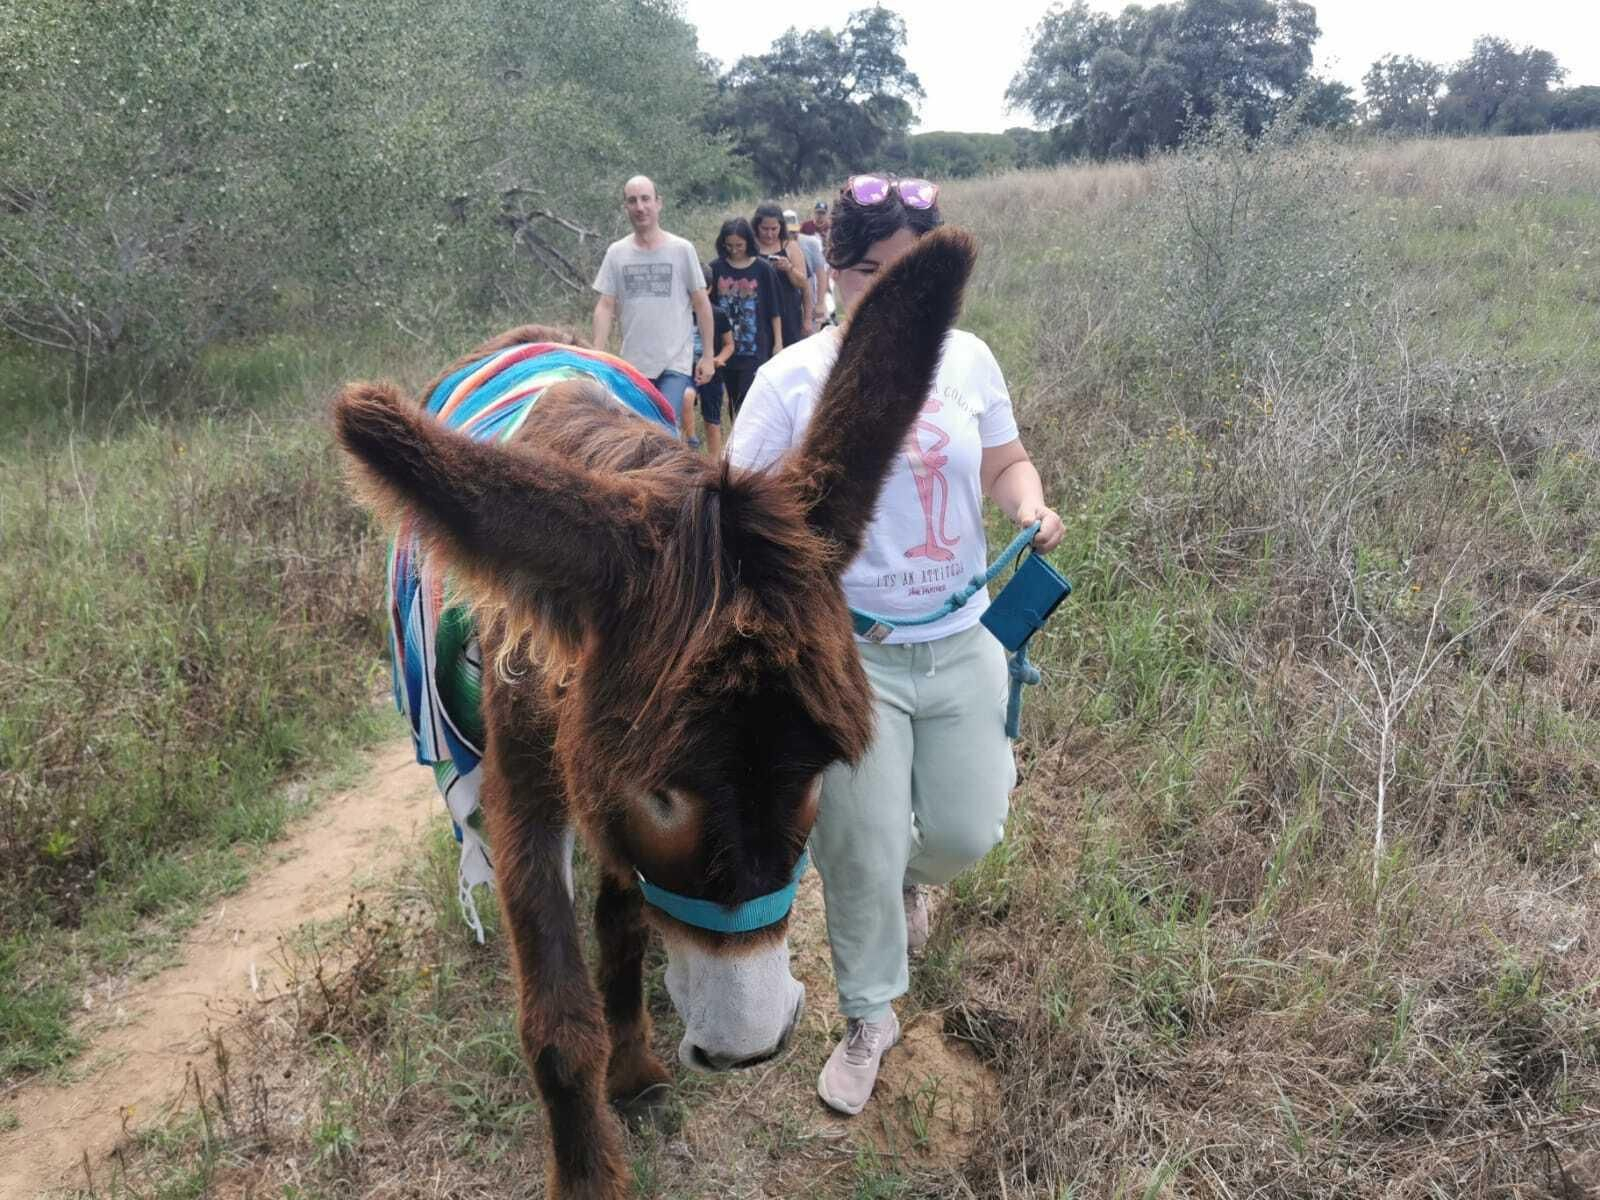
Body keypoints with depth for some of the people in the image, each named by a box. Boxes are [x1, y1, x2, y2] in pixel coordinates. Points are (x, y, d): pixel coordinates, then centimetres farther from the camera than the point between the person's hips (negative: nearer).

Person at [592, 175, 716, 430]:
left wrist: (707, 356, 2)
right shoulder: (616, 253, 4)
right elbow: (605, 307, 4)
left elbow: (701, 304, 4)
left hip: (675, 363, -3)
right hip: (633, 364, 3)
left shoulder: (681, 249, 0)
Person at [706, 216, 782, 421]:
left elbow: (774, 310, 2)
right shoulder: (716, 268, 1)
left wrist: (778, 342, 2)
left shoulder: (762, 269, -2)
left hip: (755, 348, -3)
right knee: (733, 400, 11)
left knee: (748, 401, -11)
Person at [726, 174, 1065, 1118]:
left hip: (962, 643, 3)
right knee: (859, 853, 5)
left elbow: (1005, 459, 13)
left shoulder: (967, 358, 1)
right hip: (849, 655, -3)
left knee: (966, 833, 8)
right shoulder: (793, 379, -10)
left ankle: (911, 876, 49)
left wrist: (1033, 508, -7)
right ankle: (870, 1019, 31)